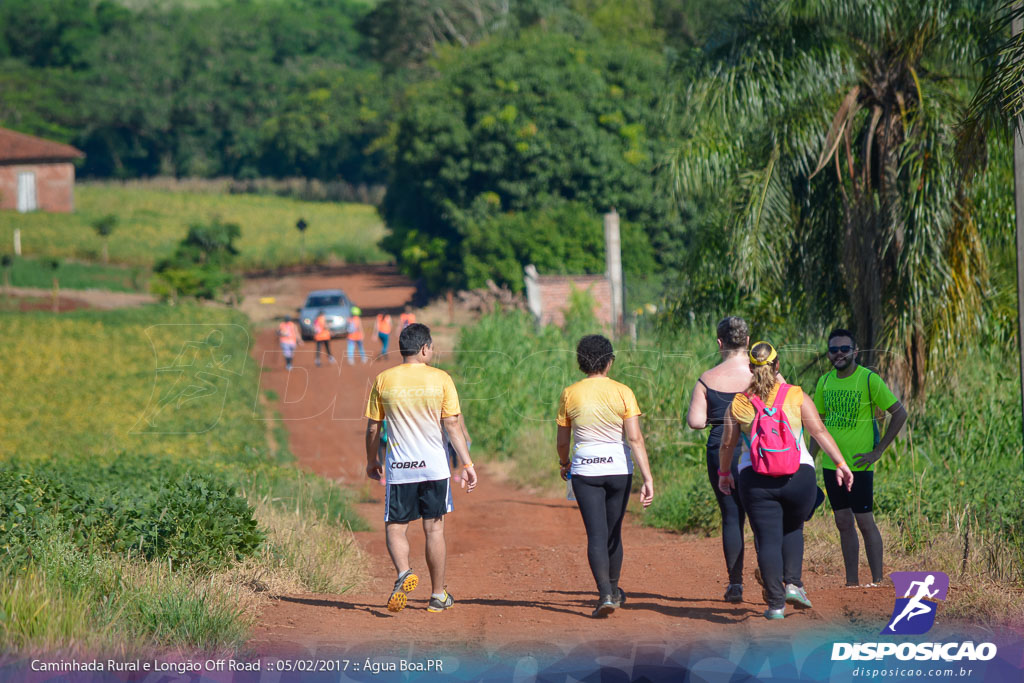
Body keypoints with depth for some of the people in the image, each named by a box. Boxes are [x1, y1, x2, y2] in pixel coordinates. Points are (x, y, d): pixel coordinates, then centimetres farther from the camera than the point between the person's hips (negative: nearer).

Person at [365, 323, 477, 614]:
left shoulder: (384, 380, 0)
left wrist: (371, 461, 18)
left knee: (395, 527, 7)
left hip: (398, 469, 0)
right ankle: (438, 596, 14)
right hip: (434, 467, 0)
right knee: (434, 529, 8)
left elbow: (372, 428, 4)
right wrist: (467, 464, -1)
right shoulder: (440, 379, -3)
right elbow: (452, 426, -6)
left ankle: (404, 573, -21)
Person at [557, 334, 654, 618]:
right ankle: (613, 592, 31)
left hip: (585, 469, -1)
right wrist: (647, 478, -12)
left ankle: (606, 594, -17)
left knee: (596, 534, -2)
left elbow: (562, 441, 6)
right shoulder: (622, 392, -5)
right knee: (613, 532, 16)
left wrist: (564, 463, 27)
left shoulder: (570, 394, -2)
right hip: (619, 467, 1)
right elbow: (634, 438, -12)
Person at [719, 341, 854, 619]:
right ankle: (793, 584, 7)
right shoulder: (795, 396, 1)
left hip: (755, 479, 0)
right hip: (798, 474, 1)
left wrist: (724, 473, 25)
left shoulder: (739, 403, 3)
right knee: (793, 530, 22)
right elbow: (819, 432, -2)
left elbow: (727, 444, 9)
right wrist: (840, 464, 2)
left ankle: (776, 603, -1)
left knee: (767, 539, 3)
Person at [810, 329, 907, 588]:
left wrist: (878, 451, -10)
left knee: (865, 523, -4)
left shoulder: (869, 379, -10)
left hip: (859, 465, -6)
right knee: (843, 524, 9)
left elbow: (900, 413, -8)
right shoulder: (825, 381, 7)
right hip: (831, 464, 6)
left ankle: (877, 582, 3)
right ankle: (852, 583, 15)